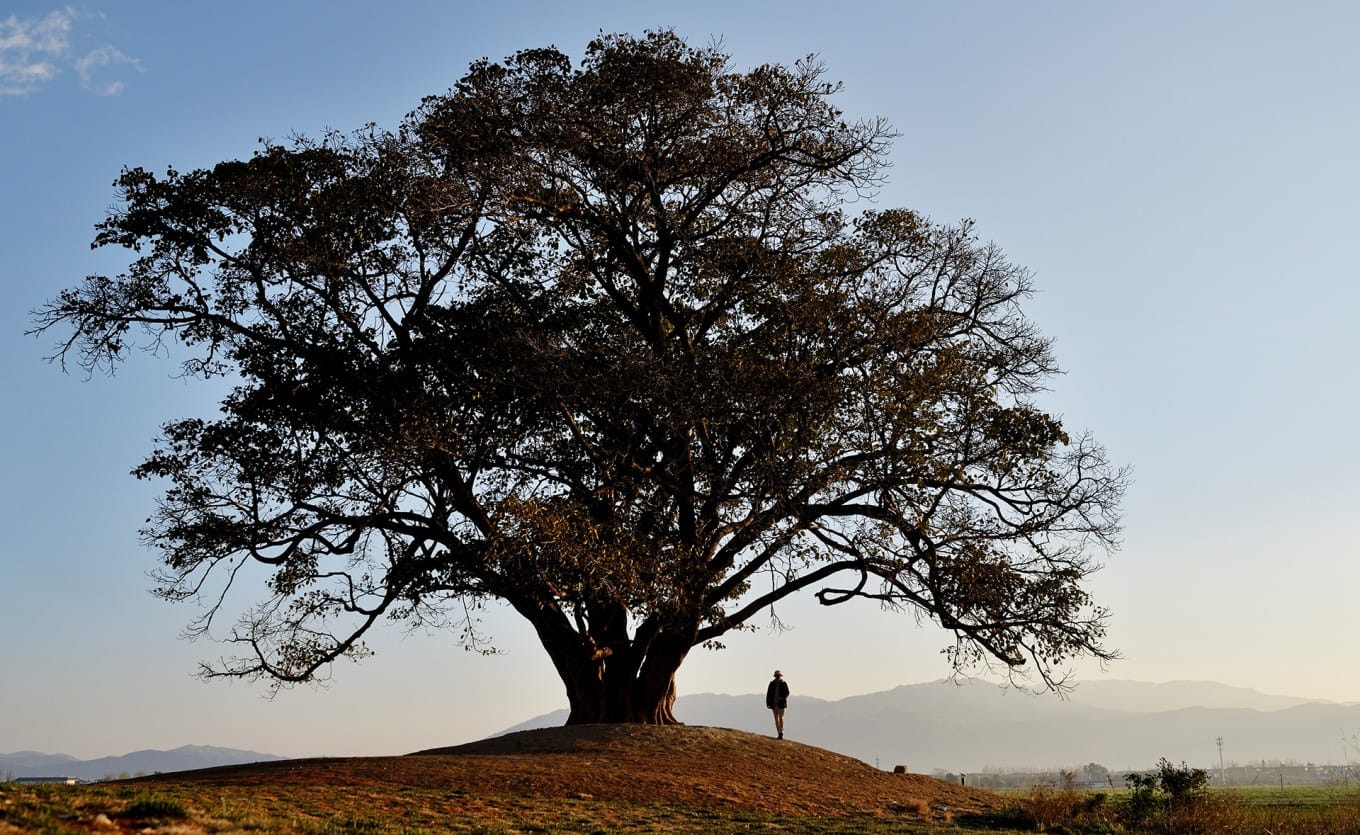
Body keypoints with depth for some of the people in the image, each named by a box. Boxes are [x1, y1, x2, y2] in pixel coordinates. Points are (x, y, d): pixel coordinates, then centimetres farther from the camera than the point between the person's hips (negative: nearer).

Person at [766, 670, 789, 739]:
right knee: (776, 718, 5)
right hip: (774, 703, 4)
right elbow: (768, 693, 5)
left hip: (781, 703, -4)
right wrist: (768, 703, -2)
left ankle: (781, 733, -17)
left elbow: (787, 693, 0)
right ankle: (779, 734, 9)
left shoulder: (784, 683, -1)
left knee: (781, 718, -13)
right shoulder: (772, 683, 5)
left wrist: (783, 698, -18)